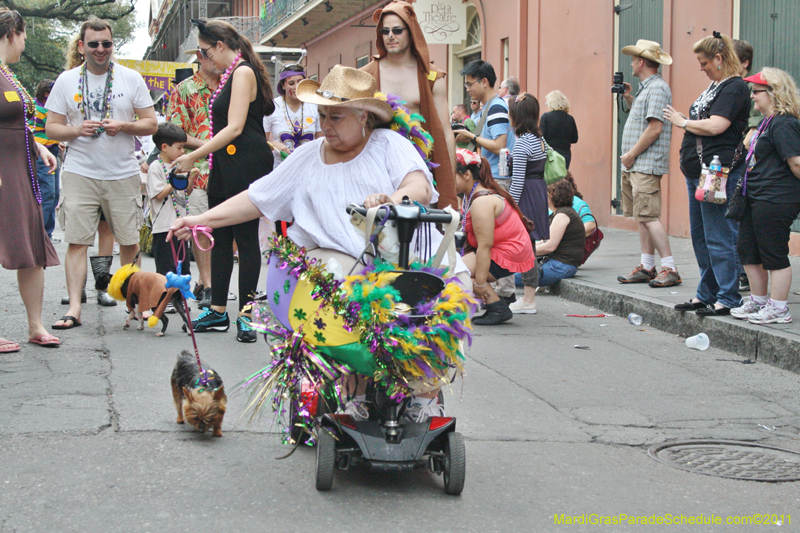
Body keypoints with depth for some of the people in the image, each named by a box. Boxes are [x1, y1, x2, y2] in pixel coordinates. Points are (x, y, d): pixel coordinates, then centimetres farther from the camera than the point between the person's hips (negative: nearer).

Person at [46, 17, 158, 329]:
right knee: (76, 241, -6)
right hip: (79, 173, 0)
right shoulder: (66, 81, 6)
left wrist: (123, 126, -13)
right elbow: (51, 128, 7)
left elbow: (151, 124, 6)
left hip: (123, 174, 0)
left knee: (129, 241, 4)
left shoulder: (131, 79, 6)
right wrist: (76, 130, -13)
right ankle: (74, 307, -5)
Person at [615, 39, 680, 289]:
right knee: (641, 217, 10)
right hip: (634, 165, 10)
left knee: (649, 216, -12)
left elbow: (655, 128, -20)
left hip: (646, 164, -10)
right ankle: (647, 267, 14)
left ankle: (670, 269, -11)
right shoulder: (646, 87, 18)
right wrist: (628, 98, 18)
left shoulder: (657, 88, -13)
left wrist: (631, 154, -15)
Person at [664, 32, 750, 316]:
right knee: (700, 236, 14)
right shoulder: (716, 86, 18)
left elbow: (715, 126, -21)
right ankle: (706, 294, 22)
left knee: (718, 237, -8)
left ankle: (729, 298, -2)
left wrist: (683, 122, -8)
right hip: (698, 172, 10)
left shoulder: (735, 87, -12)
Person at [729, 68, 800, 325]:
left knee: (774, 255, -3)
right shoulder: (768, 122, 15)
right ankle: (758, 301, 28)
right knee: (748, 249, 15)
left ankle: (778, 309, 7)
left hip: (775, 200, -11)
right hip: (757, 198, 11)